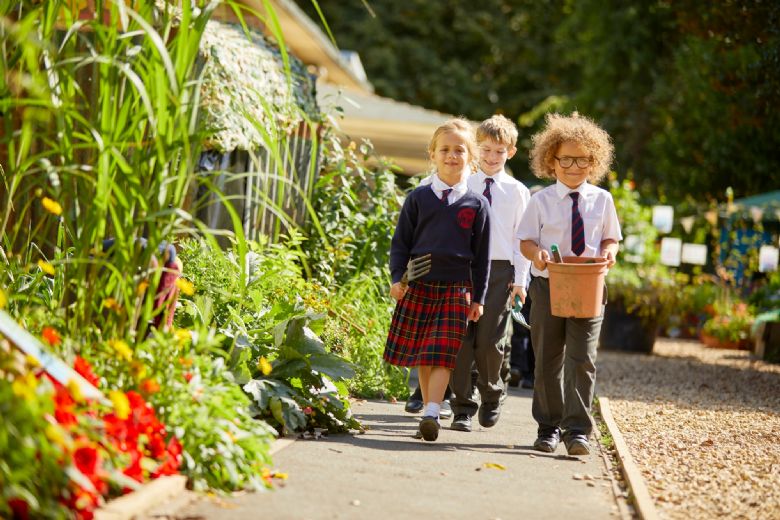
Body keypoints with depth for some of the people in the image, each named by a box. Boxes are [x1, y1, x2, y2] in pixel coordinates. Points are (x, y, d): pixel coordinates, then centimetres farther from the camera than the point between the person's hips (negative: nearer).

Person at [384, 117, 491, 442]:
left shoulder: (476, 204, 3)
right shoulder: (418, 198, 4)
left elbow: (482, 255, 6)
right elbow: (400, 242, 7)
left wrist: (478, 297, 5)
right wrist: (397, 278, -5)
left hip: (457, 288, -2)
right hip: (419, 284, 2)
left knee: (442, 354, -11)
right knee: (421, 354, 7)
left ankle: (432, 414, -18)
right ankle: (429, 409, 18)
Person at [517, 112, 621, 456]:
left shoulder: (602, 200, 5)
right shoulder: (541, 201, 1)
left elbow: (611, 237, 13)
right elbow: (526, 240, 3)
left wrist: (609, 251, -11)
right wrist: (536, 253, -20)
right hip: (547, 286, 0)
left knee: (582, 360, -9)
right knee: (547, 360, 8)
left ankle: (577, 430, -8)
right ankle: (548, 427, 20)